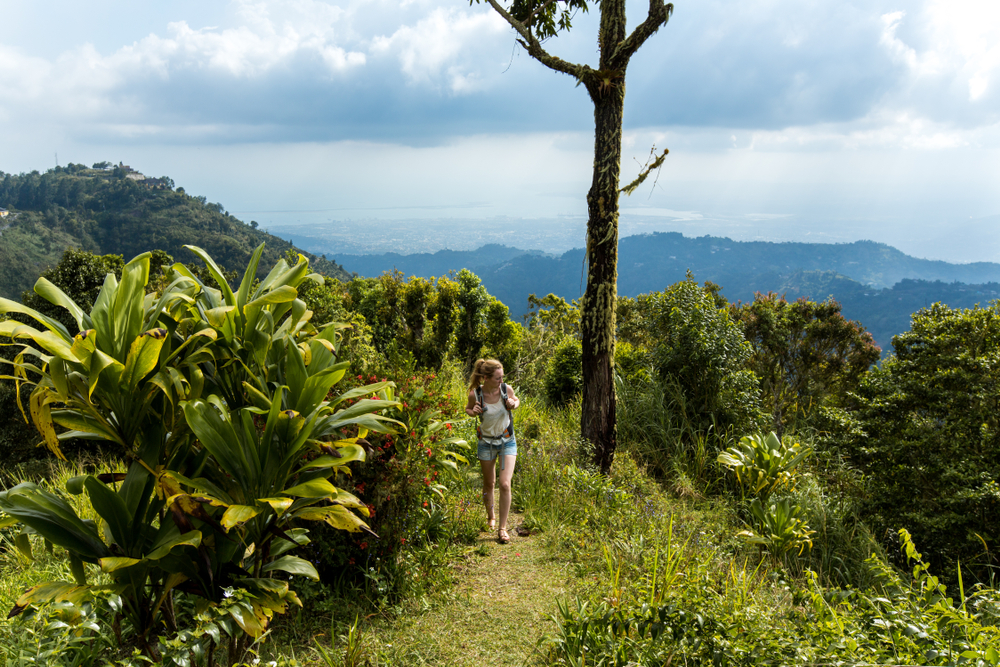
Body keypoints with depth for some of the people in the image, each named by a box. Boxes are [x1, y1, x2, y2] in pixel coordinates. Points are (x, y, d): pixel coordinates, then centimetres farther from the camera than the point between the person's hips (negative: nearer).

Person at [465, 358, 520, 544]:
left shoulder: (506, 389, -16)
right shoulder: (475, 394, -18)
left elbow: (517, 401, 6)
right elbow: (468, 409, 2)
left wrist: (514, 405, -17)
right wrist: (473, 411, -21)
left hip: (507, 441, 0)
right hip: (486, 442, 0)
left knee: (505, 484, -12)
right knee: (488, 483, 15)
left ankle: (502, 528, -1)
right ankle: (490, 516, 42)